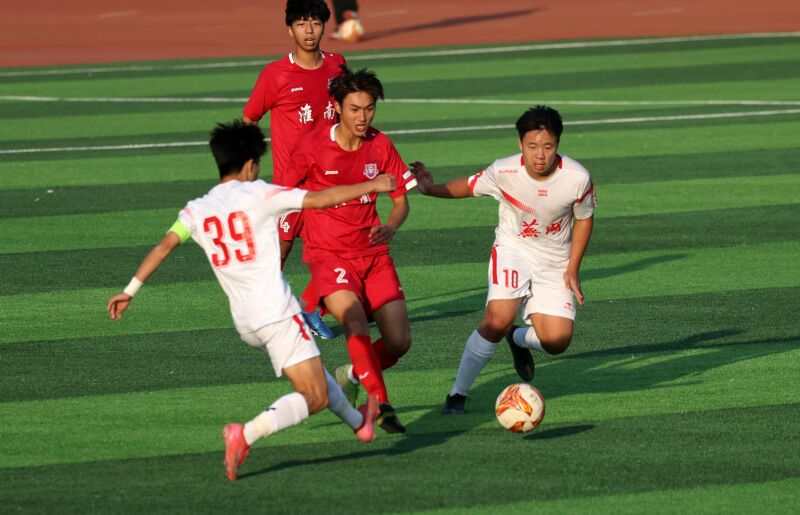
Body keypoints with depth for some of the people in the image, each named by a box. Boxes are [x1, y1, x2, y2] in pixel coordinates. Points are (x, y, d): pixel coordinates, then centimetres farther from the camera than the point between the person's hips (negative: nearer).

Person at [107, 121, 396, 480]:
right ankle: (246, 435, -26)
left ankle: (357, 421, 47)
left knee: (313, 372, 30)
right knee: (314, 397, -8)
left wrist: (131, 290, -2)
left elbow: (165, 245, -4)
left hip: (244, 322, 7)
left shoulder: (197, 210, 7)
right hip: (276, 313, -7)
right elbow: (319, 199, -6)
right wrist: (371, 186, 4)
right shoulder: (257, 194, -6)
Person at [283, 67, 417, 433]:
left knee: (399, 340, -5)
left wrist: (391, 227, -14)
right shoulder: (312, 148, -9)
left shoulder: (380, 146, 0)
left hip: (372, 253, 4)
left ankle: (353, 376, 24)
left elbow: (401, 199, 8)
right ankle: (380, 406, -26)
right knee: (357, 324, -28)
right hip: (328, 253, -4)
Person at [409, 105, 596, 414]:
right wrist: (432, 190, -20)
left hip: (555, 261, 2)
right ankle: (458, 394, -10)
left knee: (557, 341, -11)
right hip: (512, 249, -2)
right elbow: (470, 186, -2)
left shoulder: (577, 178, -20)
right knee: (498, 321, -25)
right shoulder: (503, 172, -21)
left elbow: (584, 219, -1)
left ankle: (519, 340, 27)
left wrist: (572, 269, -4)